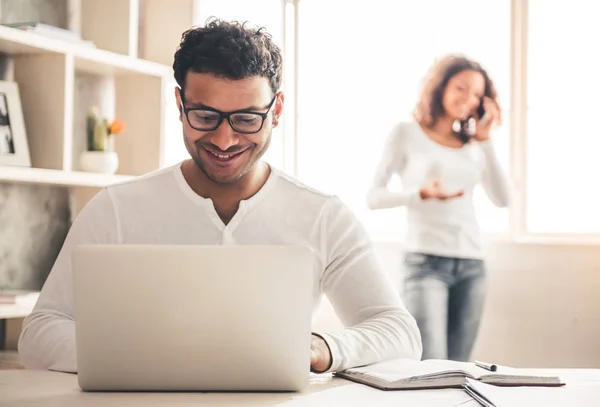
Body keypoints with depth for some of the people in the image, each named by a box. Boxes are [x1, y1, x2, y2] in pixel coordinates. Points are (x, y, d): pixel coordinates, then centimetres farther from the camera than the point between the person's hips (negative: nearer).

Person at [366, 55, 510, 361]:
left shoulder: (472, 146, 16)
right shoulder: (406, 134, 4)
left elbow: (501, 199, 6)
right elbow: (373, 197, -1)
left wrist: (485, 141, 4)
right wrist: (422, 193, -17)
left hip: (471, 265, 5)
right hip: (426, 262, -5)